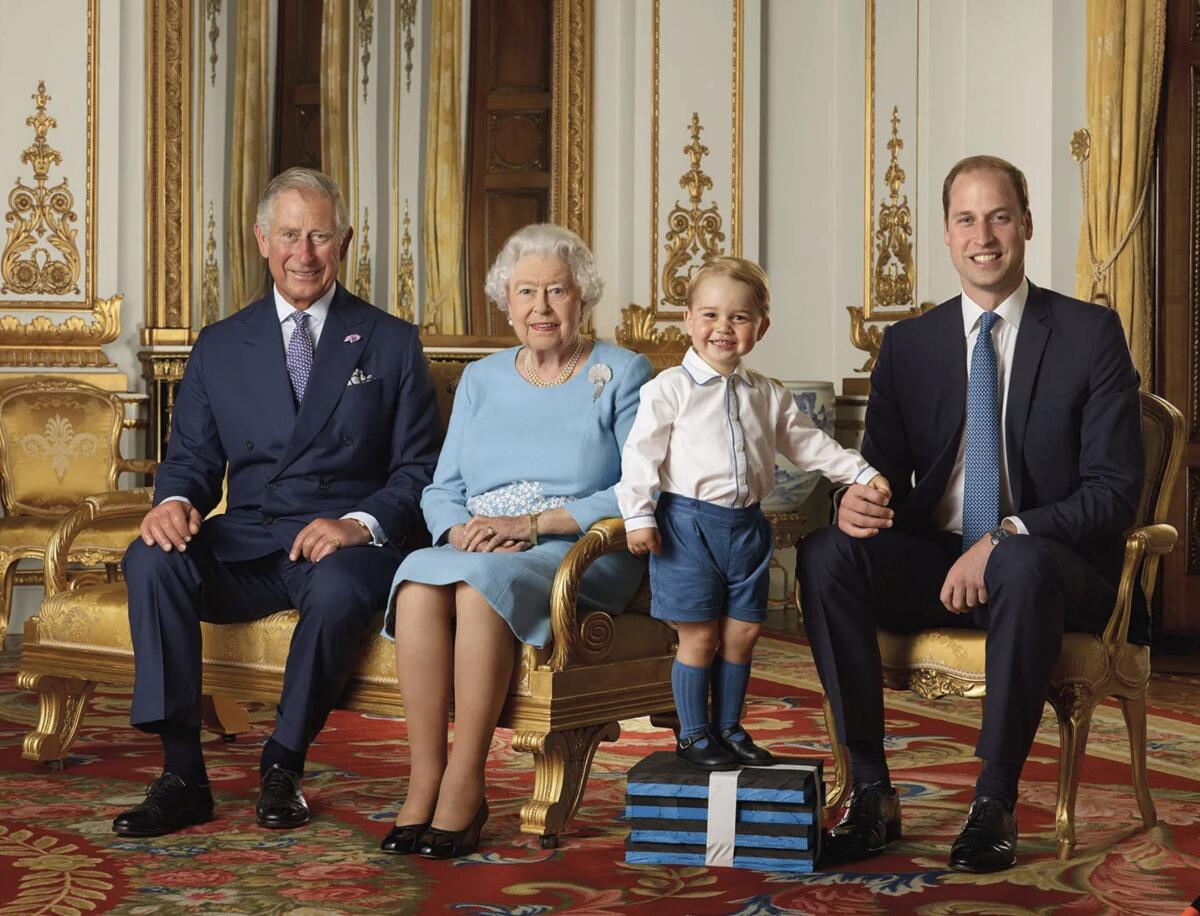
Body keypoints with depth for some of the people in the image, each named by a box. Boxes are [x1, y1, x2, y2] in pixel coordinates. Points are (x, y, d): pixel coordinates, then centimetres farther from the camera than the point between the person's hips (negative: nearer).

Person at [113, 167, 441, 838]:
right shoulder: (219, 347, 15)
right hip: (244, 545, 3)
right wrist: (176, 501, -13)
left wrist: (360, 525, -17)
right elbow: (193, 456, 13)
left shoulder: (392, 344, 8)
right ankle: (183, 776, -24)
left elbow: (418, 471, 3)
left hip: (348, 543, -2)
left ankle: (284, 769, -17)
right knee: (151, 559, -27)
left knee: (336, 587, -38)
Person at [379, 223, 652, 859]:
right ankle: (423, 784, -30)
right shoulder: (481, 380, 19)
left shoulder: (622, 375, 6)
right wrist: (462, 531, -10)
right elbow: (442, 491, 14)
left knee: (481, 584, -36)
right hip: (477, 550, 4)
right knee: (419, 581, -32)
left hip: (579, 554, -4)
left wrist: (532, 523, -15)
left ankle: (464, 786, -29)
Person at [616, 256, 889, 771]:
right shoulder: (669, 389, -5)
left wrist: (862, 473, 12)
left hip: (746, 525, 5)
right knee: (699, 635, -1)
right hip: (688, 523, -5)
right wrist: (638, 516, -15)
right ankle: (693, 735, 12)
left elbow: (808, 444, 18)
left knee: (742, 631, 9)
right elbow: (642, 454, -7)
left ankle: (728, 728, 23)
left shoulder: (768, 396, 11)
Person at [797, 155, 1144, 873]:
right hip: (934, 562, 4)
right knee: (825, 552, -25)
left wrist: (1007, 537, -22)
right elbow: (883, 469, 10)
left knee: (1023, 565, -39)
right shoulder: (909, 343, 10)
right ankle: (872, 792, -21)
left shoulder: (1092, 333, 0)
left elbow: (1115, 489, -7)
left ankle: (996, 805, -25)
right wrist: (855, 501, -17)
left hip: (1051, 565, -3)